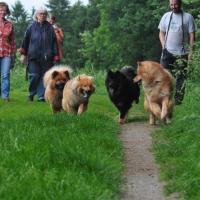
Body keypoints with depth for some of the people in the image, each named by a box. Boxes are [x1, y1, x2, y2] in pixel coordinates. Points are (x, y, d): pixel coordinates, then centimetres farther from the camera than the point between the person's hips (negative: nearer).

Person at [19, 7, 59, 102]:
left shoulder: (49, 28, 6)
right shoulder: (31, 27, 6)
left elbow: (54, 42, 6)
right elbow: (25, 40, 8)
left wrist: (55, 56, 1)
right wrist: (23, 54, 5)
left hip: (46, 57, 1)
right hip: (33, 56, -1)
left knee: (44, 76, 0)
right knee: (34, 76, -4)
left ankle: (41, 97, 7)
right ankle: (31, 94, 16)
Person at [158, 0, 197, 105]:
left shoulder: (188, 17, -2)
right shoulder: (166, 16, 8)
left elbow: (192, 35, -2)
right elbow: (161, 33, 13)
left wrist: (190, 50, -8)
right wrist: (163, 45, -1)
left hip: (181, 53, -2)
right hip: (167, 52, 3)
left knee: (180, 77, 0)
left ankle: (178, 99, 7)